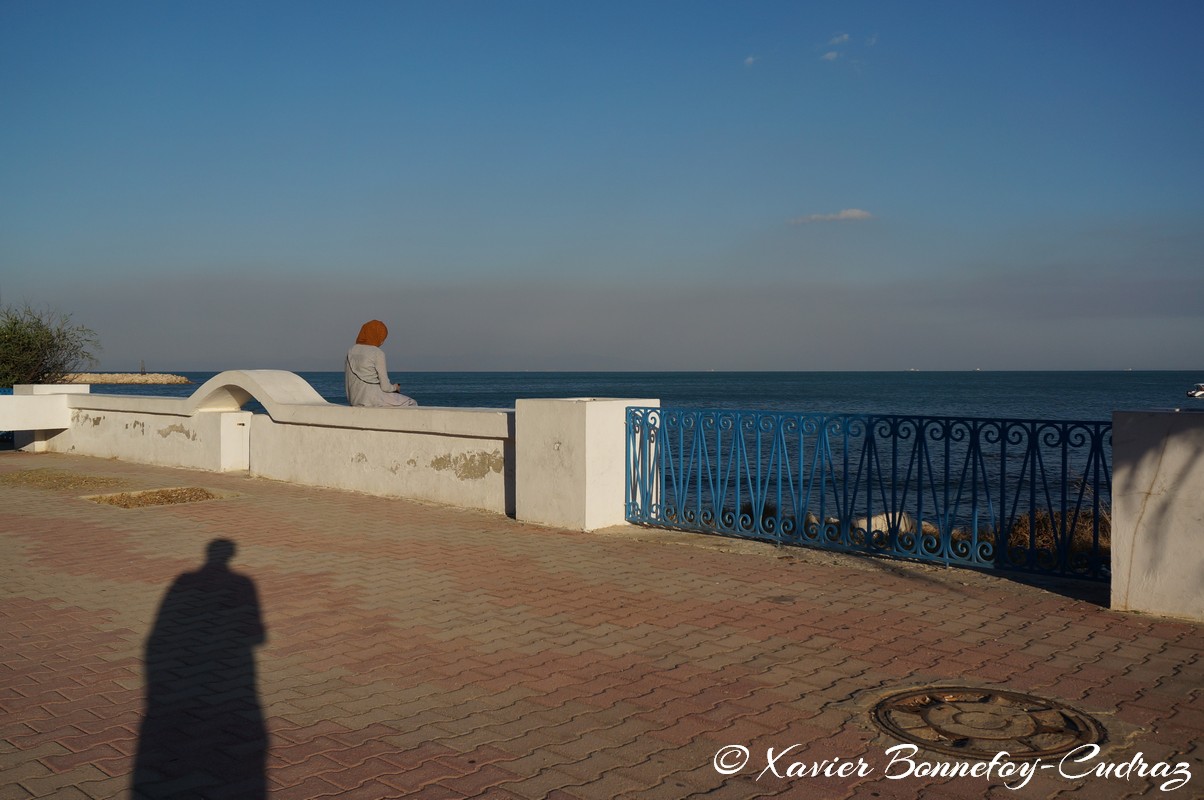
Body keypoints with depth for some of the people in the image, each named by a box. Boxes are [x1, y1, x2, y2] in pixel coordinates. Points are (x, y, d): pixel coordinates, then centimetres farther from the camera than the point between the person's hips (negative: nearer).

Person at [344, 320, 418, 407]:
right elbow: (385, 387, -13)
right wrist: (395, 387, 10)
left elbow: (346, 382, 10)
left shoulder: (351, 351, 8)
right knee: (411, 404, 10)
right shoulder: (377, 353, -12)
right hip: (372, 399, -8)